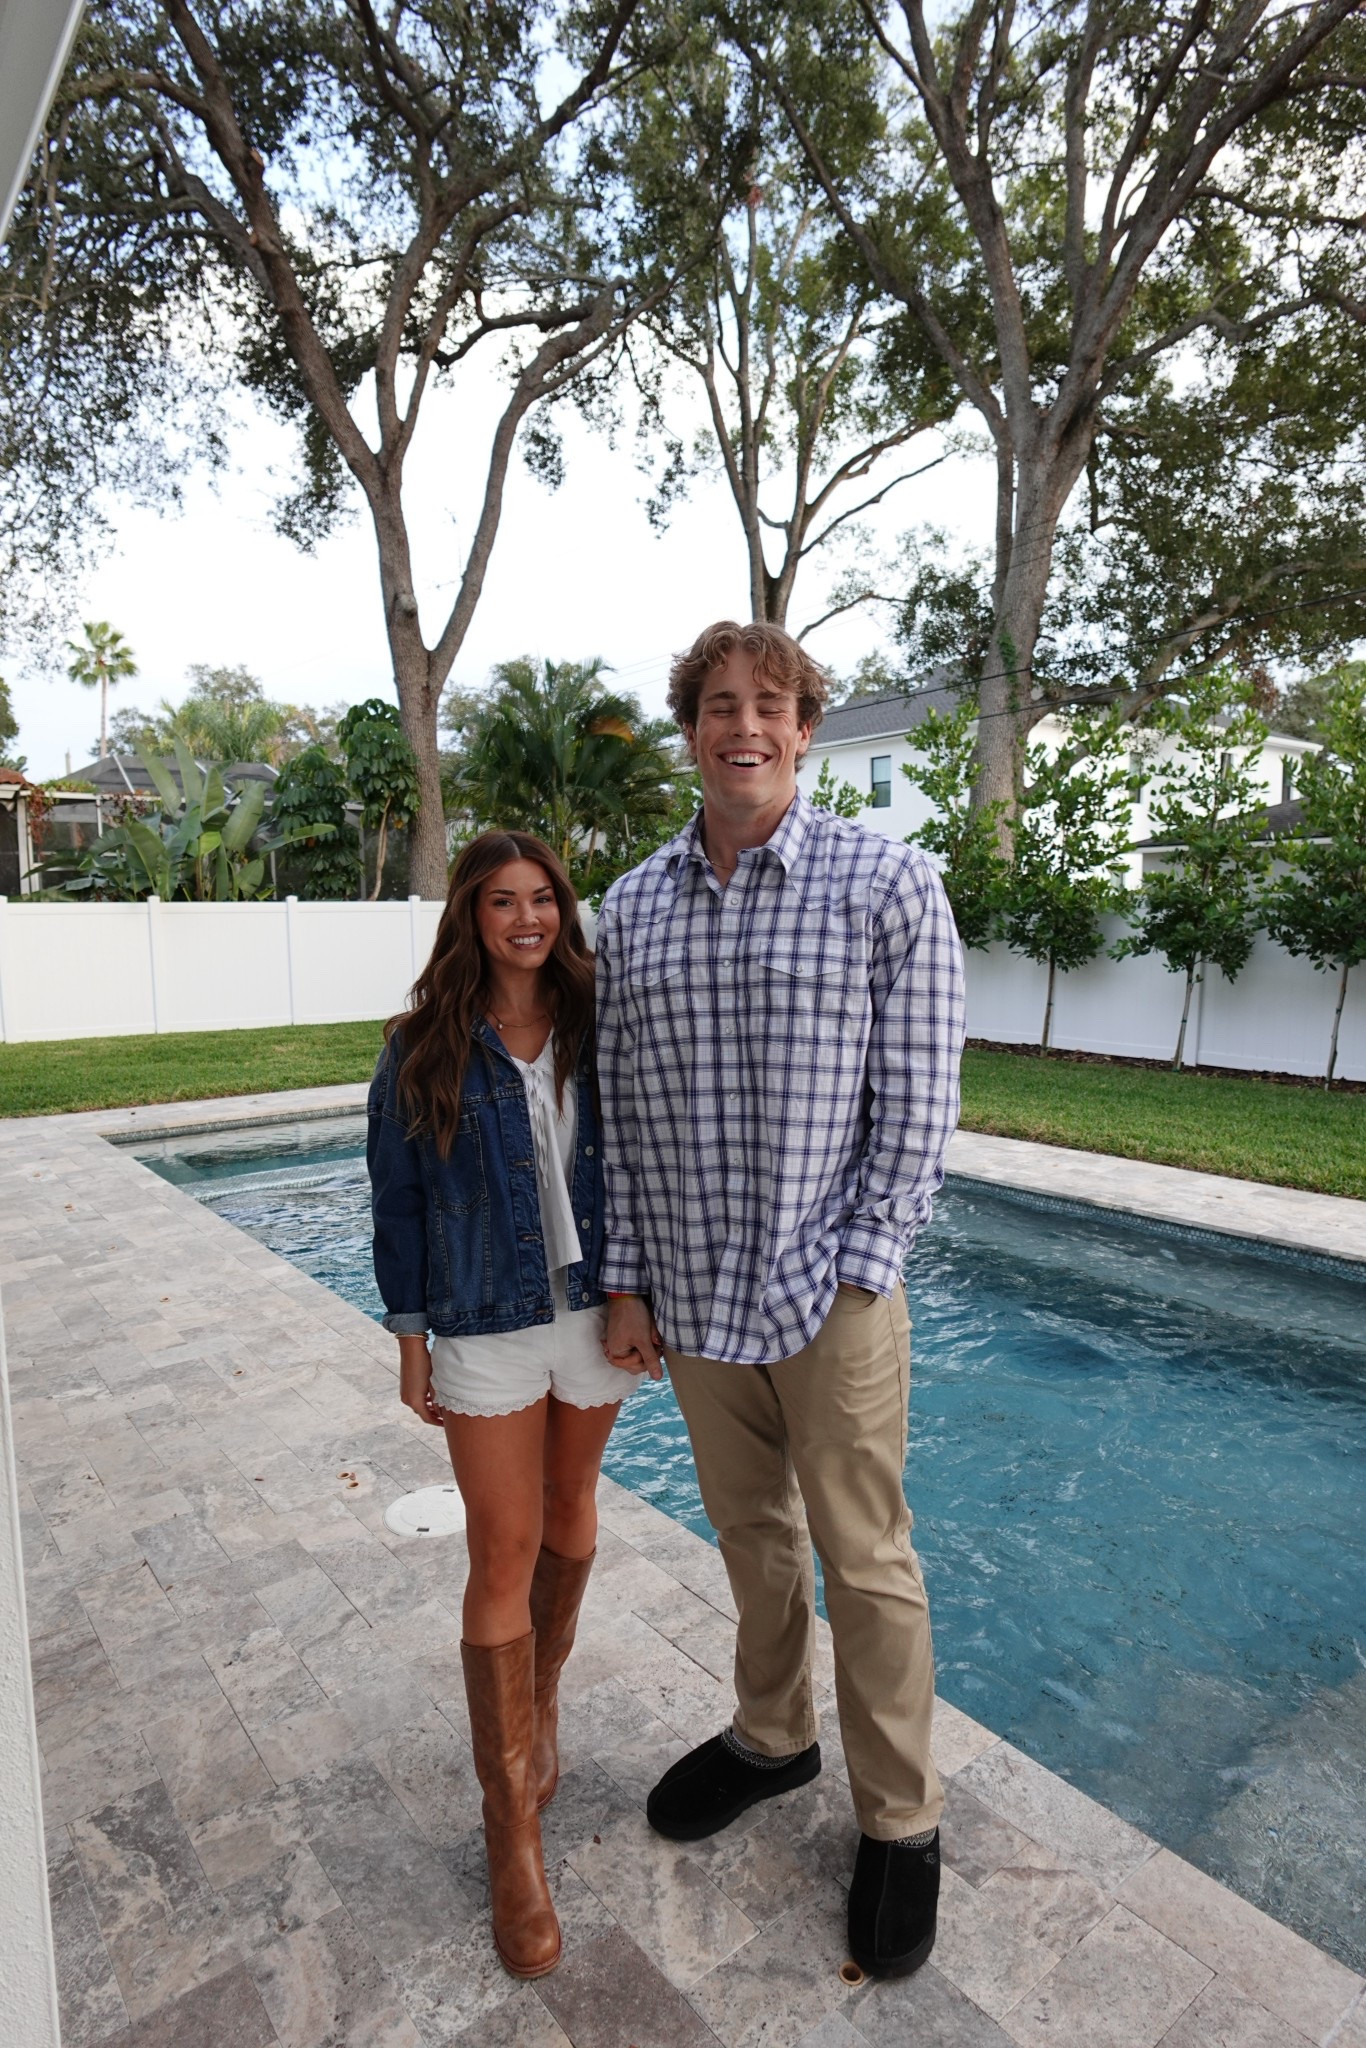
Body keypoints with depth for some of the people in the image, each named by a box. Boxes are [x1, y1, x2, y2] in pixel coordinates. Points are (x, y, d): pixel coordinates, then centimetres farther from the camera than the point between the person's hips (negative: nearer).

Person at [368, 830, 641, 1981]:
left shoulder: (595, 1027, -2)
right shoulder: (425, 1051, -8)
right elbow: (399, 1204, -2)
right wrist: (412, 1342, -1)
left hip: (595, 1314, 3)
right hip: (486, 1329, -3)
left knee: (570, 1517, 20)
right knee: (504, 1557, 4)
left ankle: (542, 1701, 48)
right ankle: (512, 1822, 23)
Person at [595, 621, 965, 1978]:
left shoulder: (889, 886, -9)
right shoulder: (632, 907, 3)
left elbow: (917, 1105, -9)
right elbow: (619, 1108, 4)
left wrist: (853, 1270, -12)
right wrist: (627, 1280, 3)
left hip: (830, 1296, -3)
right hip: (691, 1296, 4)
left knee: (864, 1559, 12)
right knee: (750, 1535, 23)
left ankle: (899, 1823, 37)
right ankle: (770, 1738, 48)